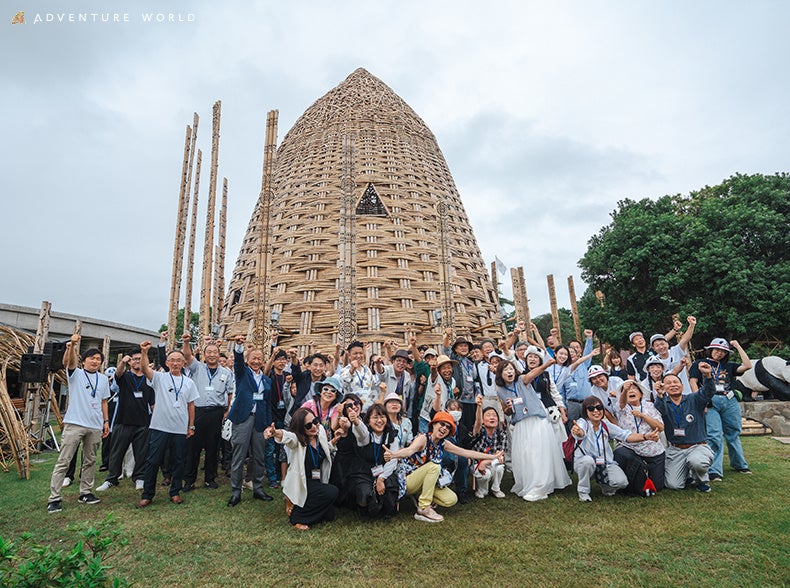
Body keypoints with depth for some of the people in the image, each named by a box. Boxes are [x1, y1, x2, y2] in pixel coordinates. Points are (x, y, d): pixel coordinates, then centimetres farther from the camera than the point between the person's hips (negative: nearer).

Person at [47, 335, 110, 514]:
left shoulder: (103, 379, 13)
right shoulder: (76, 373, 1)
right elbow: (68, 362, -22)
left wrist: (106, 421, 11)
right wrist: (72, 346, -41)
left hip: (95, 426, 4)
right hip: (75, 423, -4)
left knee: (90, 461, 11)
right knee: (63, 461, -3)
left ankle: (85, 493, 22)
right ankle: (54, 498, 3)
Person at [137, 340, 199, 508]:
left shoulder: (189, 382, 7)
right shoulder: (159, 378, 0)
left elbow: (191, 405, 10)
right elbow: (145, 369, -20)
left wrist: (191, 426, 7)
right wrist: (144, 352, -37)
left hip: (180, 430, 2)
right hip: (159, 427, -2)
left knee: (178, 462, 10)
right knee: (153, 461, 5)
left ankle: (175, 492, 25)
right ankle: (147, 495, 19)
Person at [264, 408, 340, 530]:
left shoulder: (320, 430, -6)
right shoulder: (297, 438, -21)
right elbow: (287, 436, -47)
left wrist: (334, 441, -8)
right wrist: (276, 433, -70)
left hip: (318, 482, 6)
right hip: (300, 483, -6)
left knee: (329, 515, 0)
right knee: (332, 491, -26)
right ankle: (297, 516, -7)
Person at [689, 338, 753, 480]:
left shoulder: (728, 366, 21)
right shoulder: (700, 363, 11)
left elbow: (747, 366, 5)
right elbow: (693, 382, 1)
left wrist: (738, 346, 10)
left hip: (730, 401, 4)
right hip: (711, 402, -4)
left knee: (733, 435, 12)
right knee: (714, 436, -11)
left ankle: (739, 465, 30)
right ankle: (714, 471, -10)